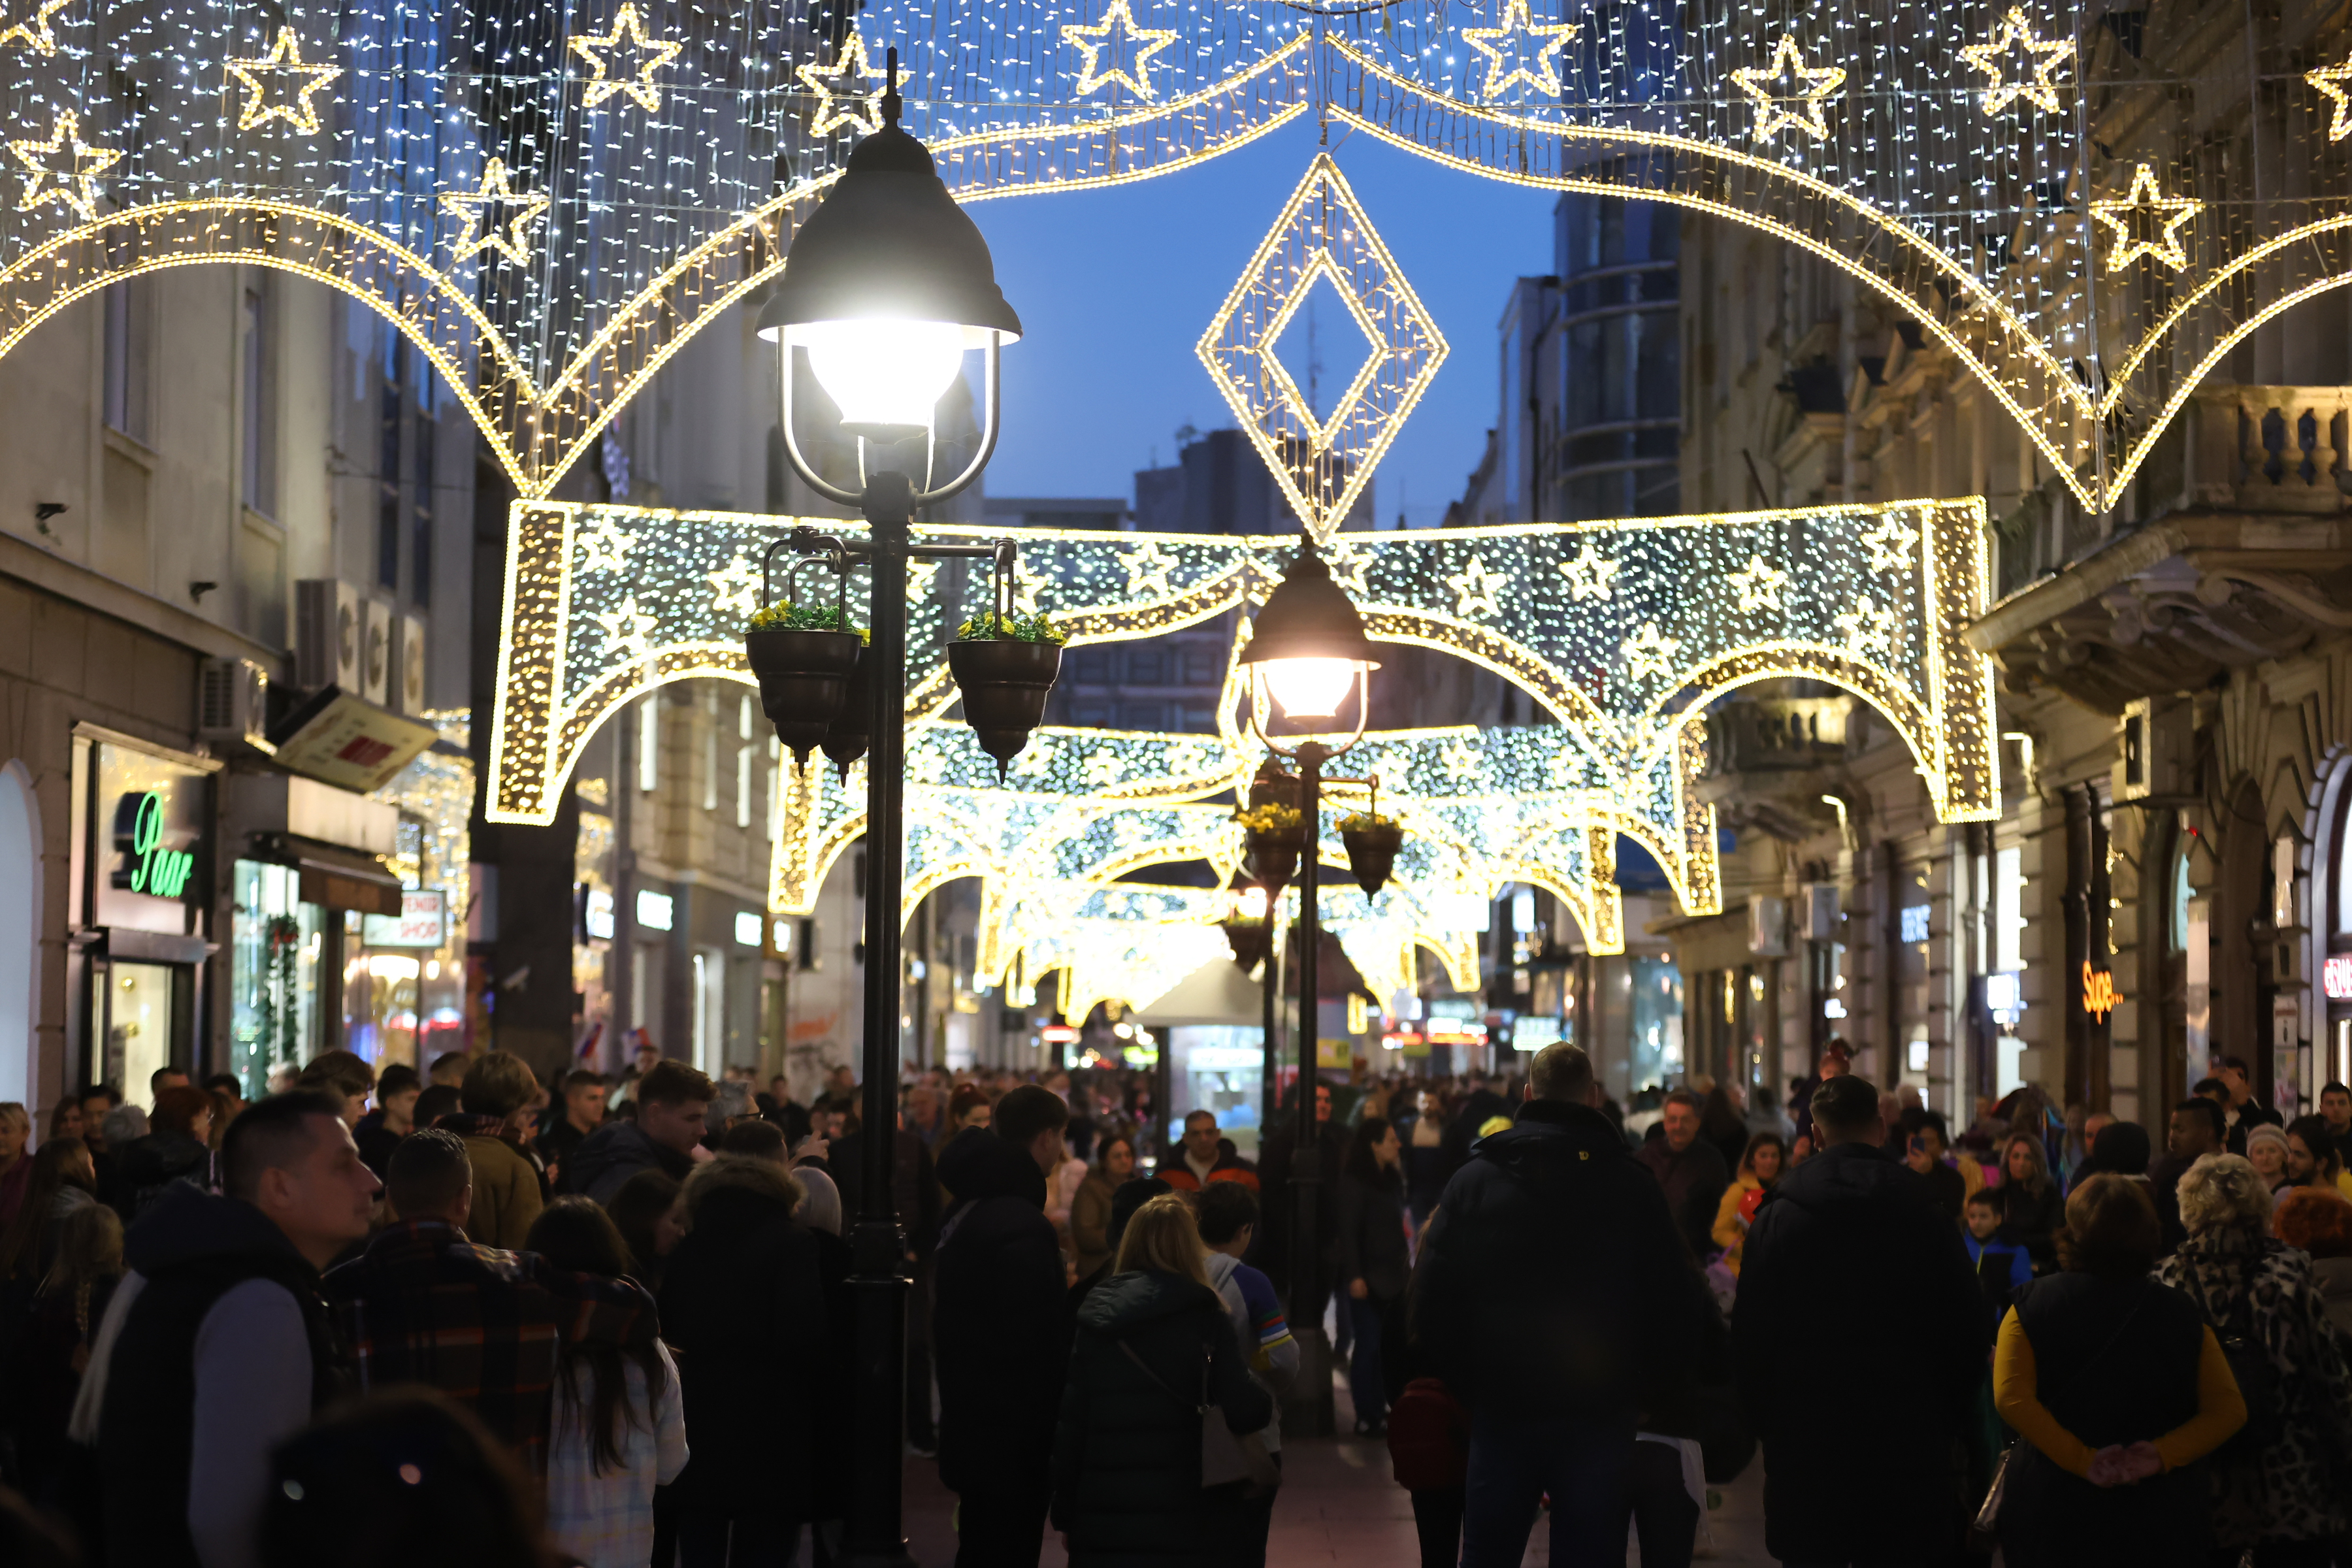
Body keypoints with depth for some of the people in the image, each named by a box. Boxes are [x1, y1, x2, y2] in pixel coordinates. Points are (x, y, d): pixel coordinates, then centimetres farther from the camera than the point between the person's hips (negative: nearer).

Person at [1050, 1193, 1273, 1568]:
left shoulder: (1094, 1321, 4)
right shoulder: (1204, 1319, -6)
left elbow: (1068, 1424, 2)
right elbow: (1245, 1412, -14)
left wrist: (1065, 1513, 10)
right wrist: (1265, 1400, 9)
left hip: (1104, 1520, 3)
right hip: (1187, 1519, -3)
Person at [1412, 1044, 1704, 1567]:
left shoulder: (1474, 1179, -1)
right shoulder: (1634, 1185, -4)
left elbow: (1433, 1299, -1)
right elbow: (1678, 1304, -4)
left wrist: (1463, 1384, 10)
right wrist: (1651, 1387, 10)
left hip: (1500, 1410, 1)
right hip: (1600, 1416, -1)